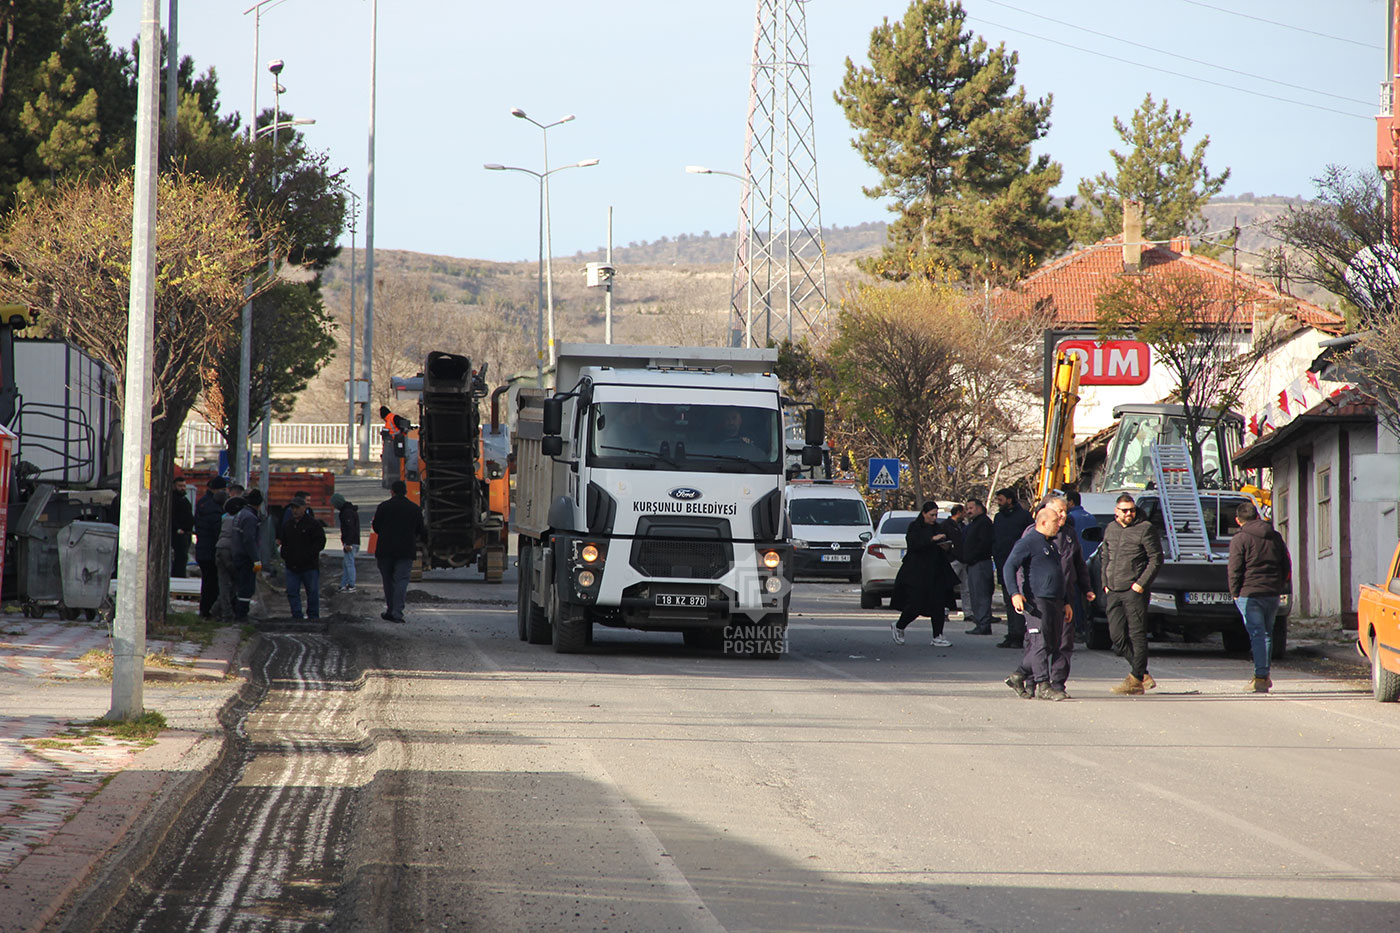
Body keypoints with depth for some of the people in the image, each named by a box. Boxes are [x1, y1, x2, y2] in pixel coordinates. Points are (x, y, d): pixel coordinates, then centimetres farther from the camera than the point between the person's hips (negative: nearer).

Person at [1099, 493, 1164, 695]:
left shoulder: (1145, 529, -3)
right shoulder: (1110, 529, 15)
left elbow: (1156, 559, -5)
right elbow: (1104, 556, 23)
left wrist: (1141, 583, -12)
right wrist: (1105, 584, 12)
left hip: (1134, 590, -6)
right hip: (1113, 592, 6)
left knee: (1137, 635, -5)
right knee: (1117, 636, 2)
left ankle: (1136, 678, 0)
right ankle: (1143, 675, 13)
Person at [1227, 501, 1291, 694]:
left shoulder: (1240, 539, -6)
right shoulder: (1275, 537, 11)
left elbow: (1235, 569, -9)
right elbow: (1286, 565, 15)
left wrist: (1235, 592, 1)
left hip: (1249, 593, -5)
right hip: (1273, 594, 5)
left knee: (1257, 634, -6)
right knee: (1267, 633, 17)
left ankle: (1260, 678, -12)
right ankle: (1264, 675, 24)